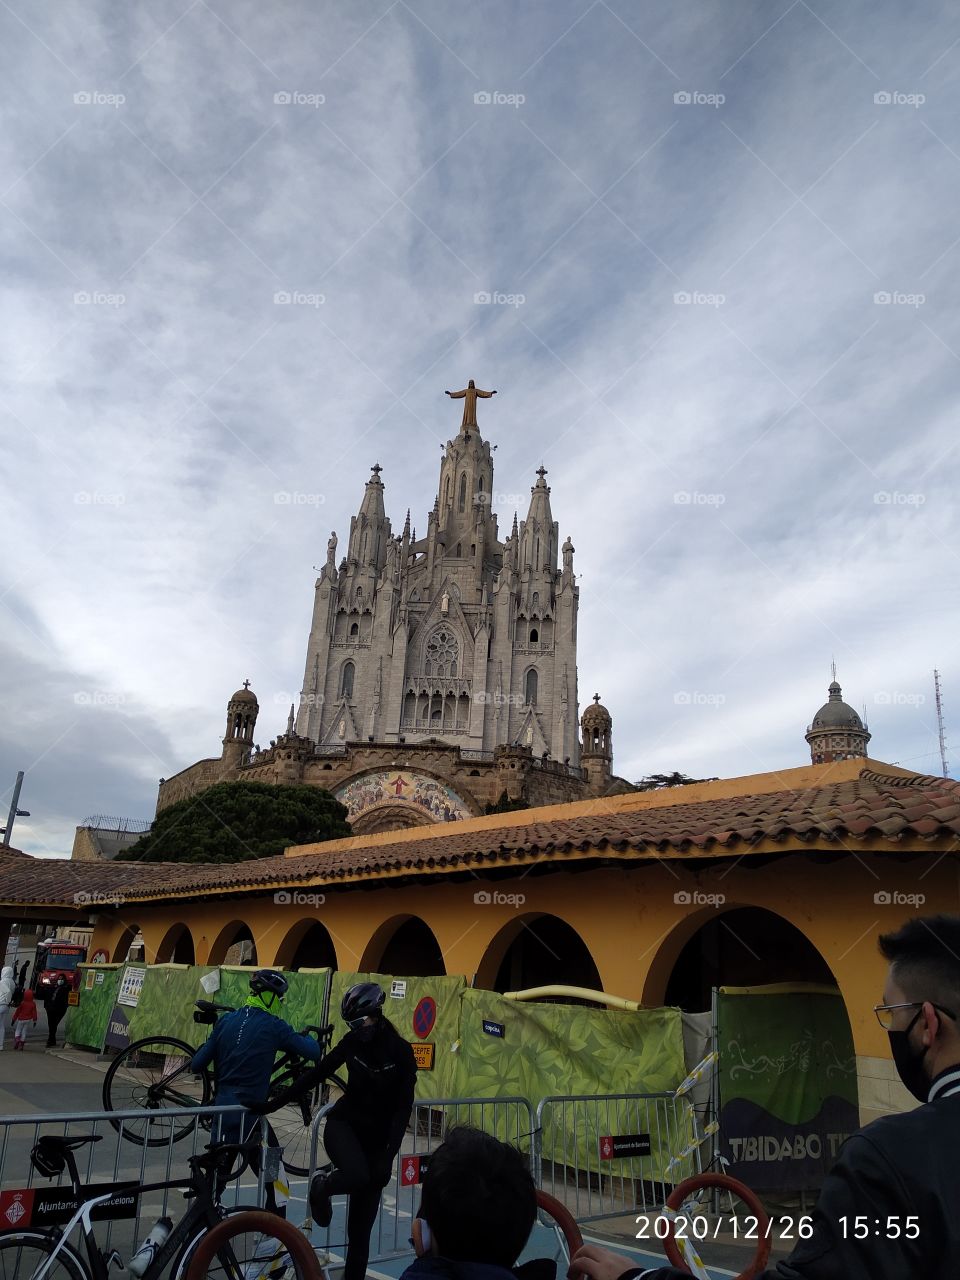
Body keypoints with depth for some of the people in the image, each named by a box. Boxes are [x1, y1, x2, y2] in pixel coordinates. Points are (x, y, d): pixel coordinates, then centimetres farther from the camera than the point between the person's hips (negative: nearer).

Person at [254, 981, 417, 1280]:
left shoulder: (401, 1052, -13)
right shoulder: (352, 1042, -6)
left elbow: (403, 1109, -14)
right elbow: (316, 1074, 2)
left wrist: (388, 1157, -21)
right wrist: (273, 1104, 0)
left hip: (376, 1136, 0)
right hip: (343, 1123, 1)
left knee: (361, 1225, 1)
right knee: (357, 1175, -31)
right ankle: (322, 1187, 0)